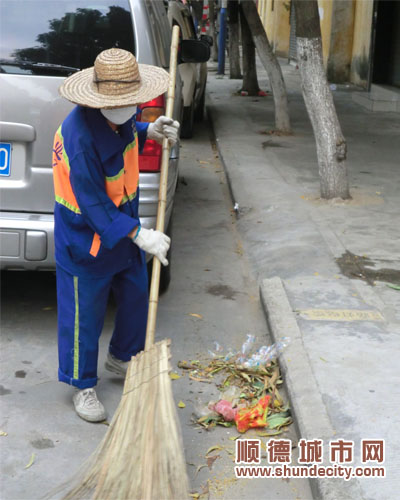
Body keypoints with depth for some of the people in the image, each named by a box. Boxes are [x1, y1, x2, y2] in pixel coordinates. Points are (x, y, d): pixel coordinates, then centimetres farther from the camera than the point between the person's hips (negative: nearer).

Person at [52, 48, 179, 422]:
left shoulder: (119, 117, -6)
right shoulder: (79, 135, -31)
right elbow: (93, 203, -29)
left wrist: (149, 132, 0)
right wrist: (139, 235, -33)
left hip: (124, 229, 8)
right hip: (86, 240, -8)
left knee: (136, 297, 20)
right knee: (84, 314, 7)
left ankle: (122, 357, 47)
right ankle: (83, 385, 28)